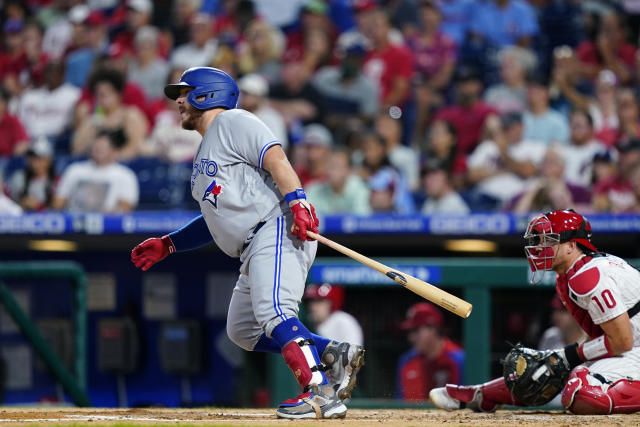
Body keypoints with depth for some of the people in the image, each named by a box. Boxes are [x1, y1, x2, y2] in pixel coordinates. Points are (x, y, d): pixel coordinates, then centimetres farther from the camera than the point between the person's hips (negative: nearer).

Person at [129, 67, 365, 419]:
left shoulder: (232, 122, 1)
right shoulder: (205, 152, 30)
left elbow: (276, 159, -15)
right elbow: (217, 221, 32)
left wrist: (297, 203, -30)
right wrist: (165, 245, 28)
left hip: (278, 229, -11)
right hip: (254, 250, 11)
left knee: (273, 311, -27)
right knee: (242, 329, 8)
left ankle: (322, 393, -36)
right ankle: (335, 355, 1)